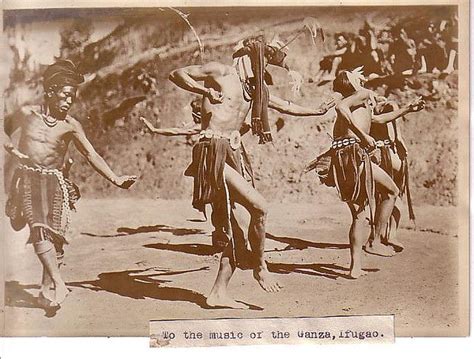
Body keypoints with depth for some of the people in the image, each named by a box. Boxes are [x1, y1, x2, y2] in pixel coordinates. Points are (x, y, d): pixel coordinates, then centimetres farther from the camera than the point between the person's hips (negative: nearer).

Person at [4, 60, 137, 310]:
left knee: (55, 234, -2)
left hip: (54, 182, 1)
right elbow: (4, 131, 17)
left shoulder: (70, 125, 0)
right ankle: (57, 282, -19)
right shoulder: (27, 113, 1)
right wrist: (13, 150, -1)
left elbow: (91, 155, 1)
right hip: (27, 179, -1)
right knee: (39, 228, -17)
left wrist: (115, 179, -5)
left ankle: (47, 288, 11)